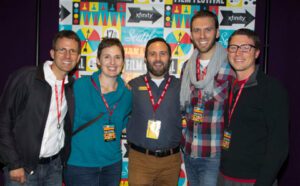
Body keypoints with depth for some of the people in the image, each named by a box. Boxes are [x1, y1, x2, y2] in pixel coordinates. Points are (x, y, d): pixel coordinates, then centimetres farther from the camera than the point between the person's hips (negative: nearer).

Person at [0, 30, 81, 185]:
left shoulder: (73, 86, 2)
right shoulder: (24, 77, -13)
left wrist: (63, 157, 5)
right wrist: (13, 164, -12)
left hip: (55, 166, 4)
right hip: (23, 166, -4)